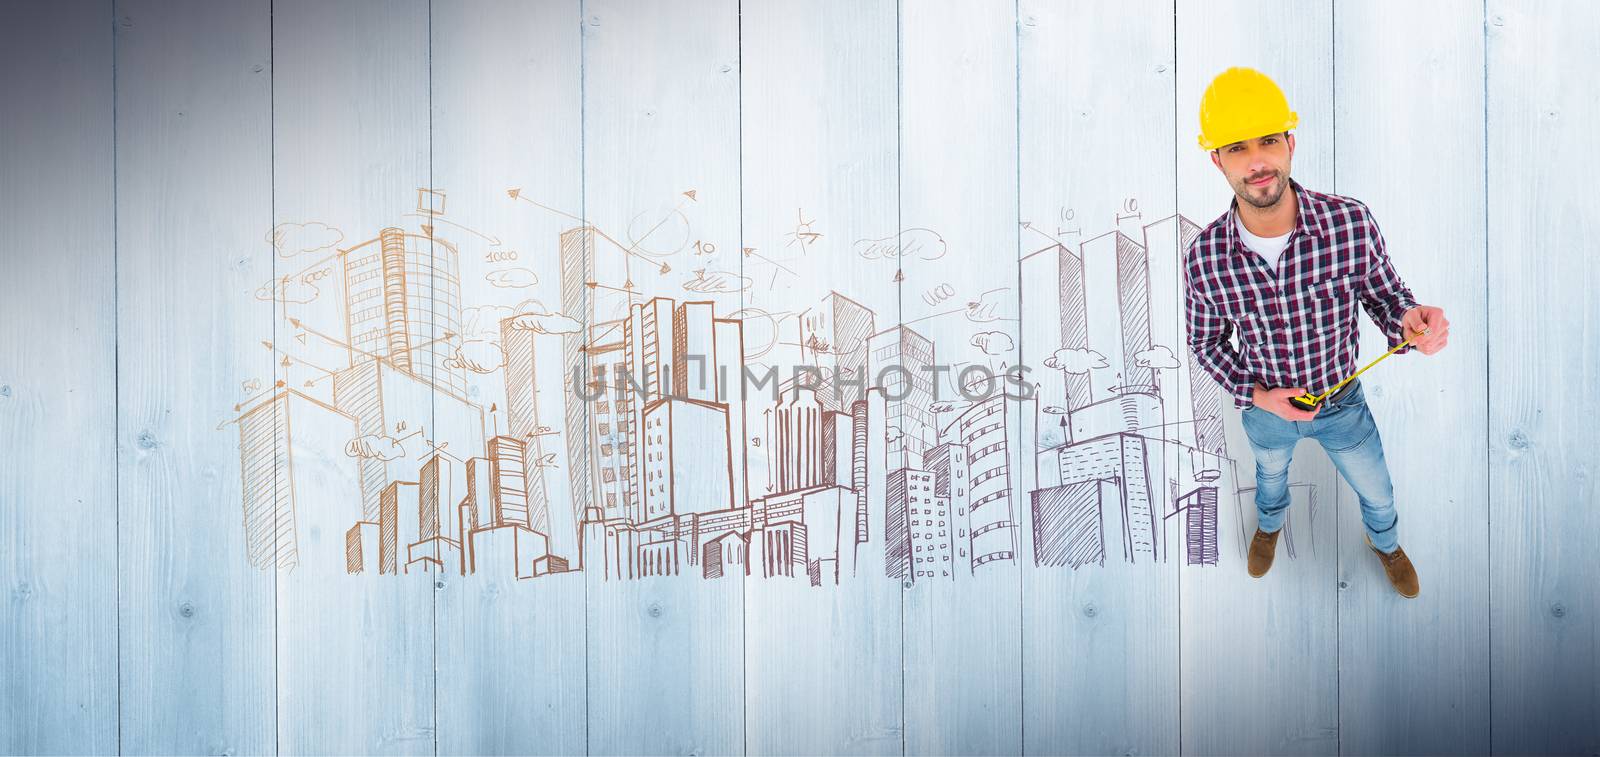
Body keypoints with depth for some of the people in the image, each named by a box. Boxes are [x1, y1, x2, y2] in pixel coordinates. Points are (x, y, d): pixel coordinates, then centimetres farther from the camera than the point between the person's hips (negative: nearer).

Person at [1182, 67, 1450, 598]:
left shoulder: (1351, 223, -31)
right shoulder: (1204, 258, -29)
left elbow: (1383, 293, -13)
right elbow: (1205, 342, -11)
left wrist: (1410, 320, -35)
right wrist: (1255, 393, -23)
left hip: (1342, 401, 0)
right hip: (1264, 408, 0)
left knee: (1376, 491, 27)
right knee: (1271, 472, 33)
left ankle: (1384, 542, 63)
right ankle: (1270, 523, 69)